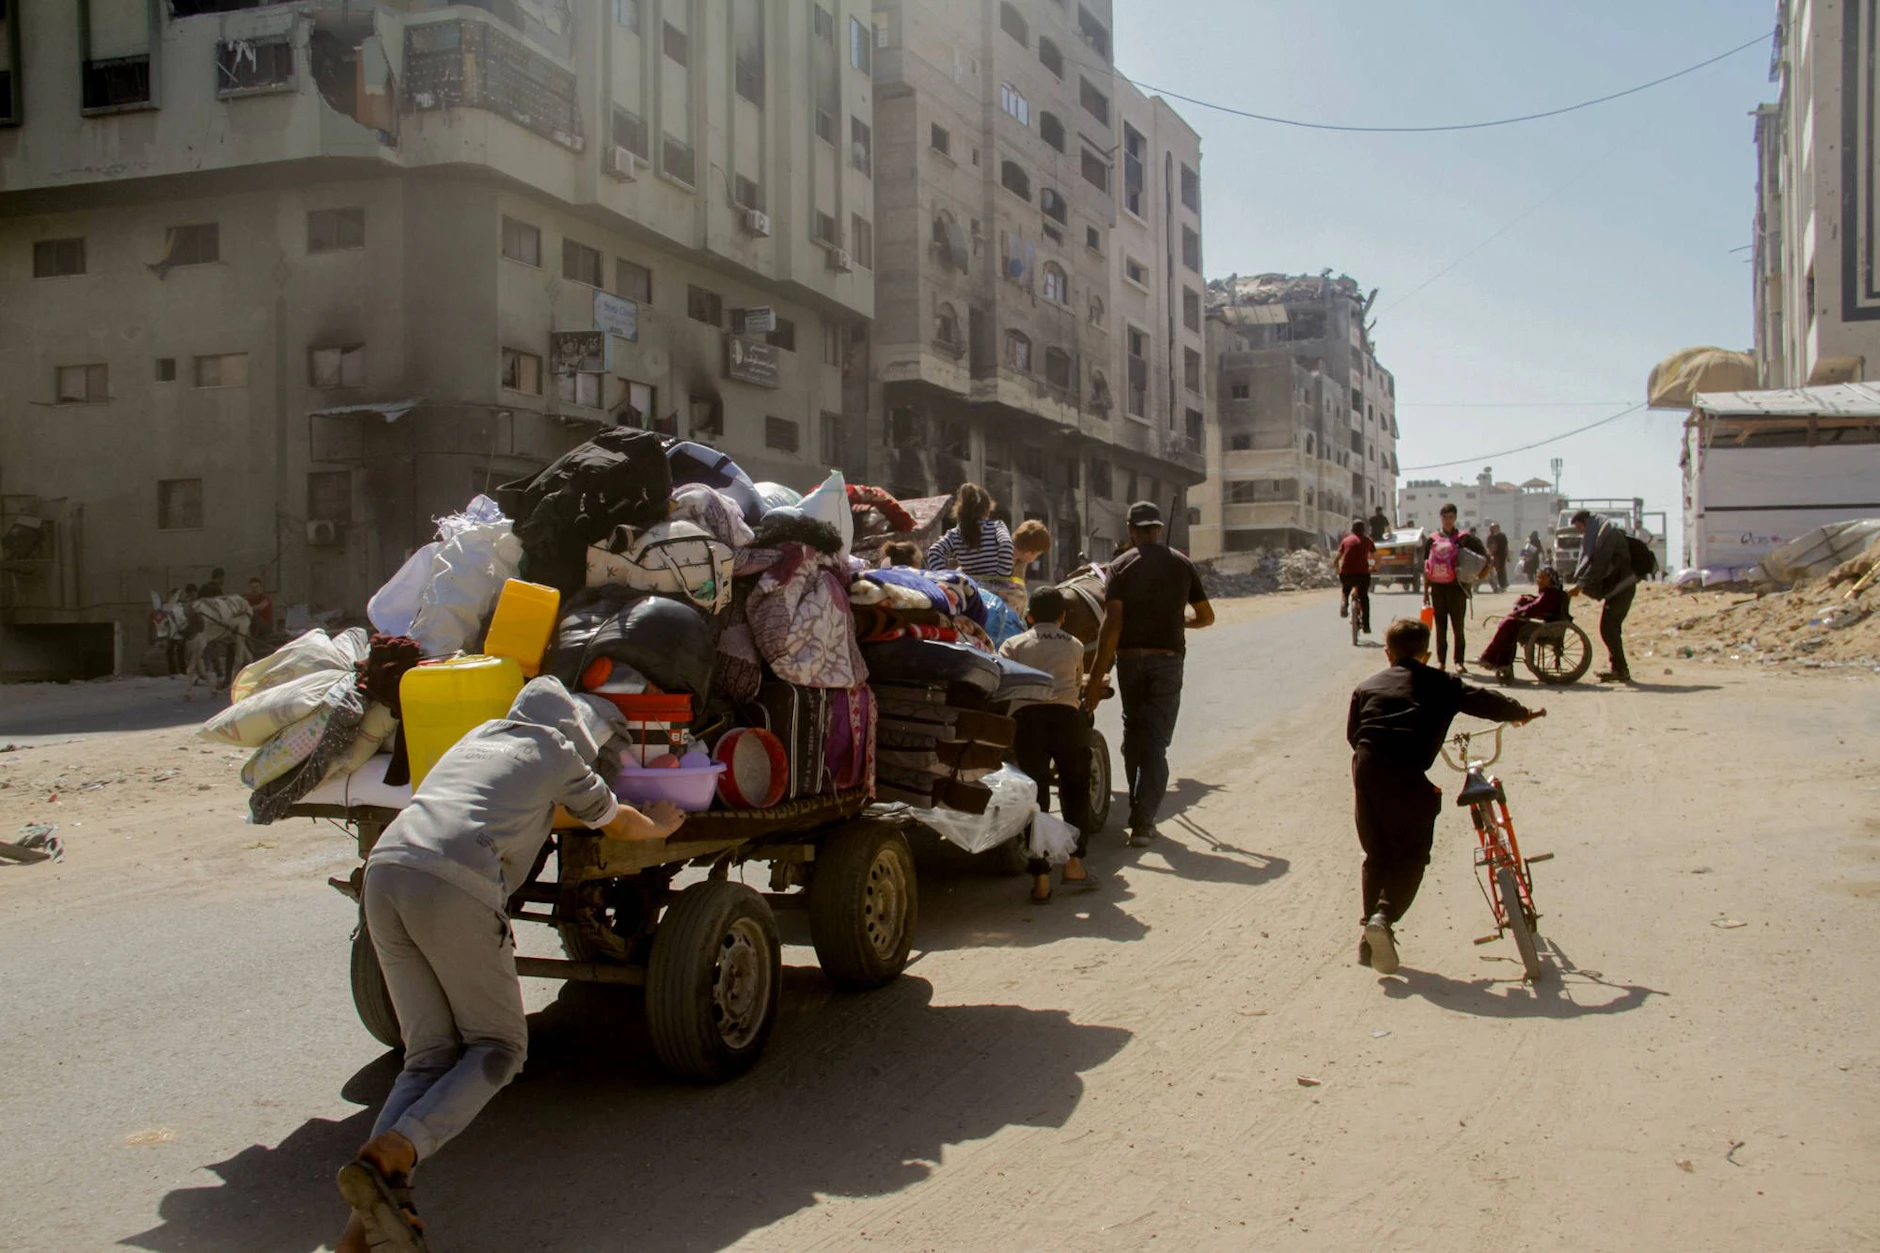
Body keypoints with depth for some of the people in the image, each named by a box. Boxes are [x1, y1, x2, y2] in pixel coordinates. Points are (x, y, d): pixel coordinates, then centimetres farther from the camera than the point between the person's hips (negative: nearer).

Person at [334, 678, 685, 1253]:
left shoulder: (482, 735, 32)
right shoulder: (557, 752, 16)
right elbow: (616, 823, 31)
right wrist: (660, 825, 53)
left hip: (384, 871, 7)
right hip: (454, 886, -6)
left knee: (429, 1053, 9)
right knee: (497, 1048, 6)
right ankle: (388, 1156, -17)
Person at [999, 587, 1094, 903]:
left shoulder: (1013, 645, 21)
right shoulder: (1074, 646, 25)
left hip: (1026, 718, 0)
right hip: (1067, 716, 0)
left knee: (1034, 797, 4)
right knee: (1075, 789, 19)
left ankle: (1041, 880, 0)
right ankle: (1074, 862, 11)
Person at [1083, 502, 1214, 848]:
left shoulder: (1122, 566, -2)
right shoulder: (1182, 565, 4)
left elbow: (1112, 624, -11)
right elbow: (1206, 617, 12)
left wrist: (1097, 677, -11)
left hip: (1129, 659, 0)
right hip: (1167, 660, 0)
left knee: (1133, 733, 18)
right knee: (1155, 743, -1)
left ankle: (1138, 810, 25)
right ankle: (1143, 822, -10)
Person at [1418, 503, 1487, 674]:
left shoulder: (1462, 538, 1)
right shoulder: (1432, 539, 7)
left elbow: (1483, 552, 10)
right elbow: (1426, 567, 9)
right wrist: (1425, 591, 7)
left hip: (1457, 587, -2)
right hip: (1438, 588, 2)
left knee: (1458, 626, -2)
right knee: (1440, 626, 6)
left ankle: (1459, 661, 4)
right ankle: (1440, 661, 12)